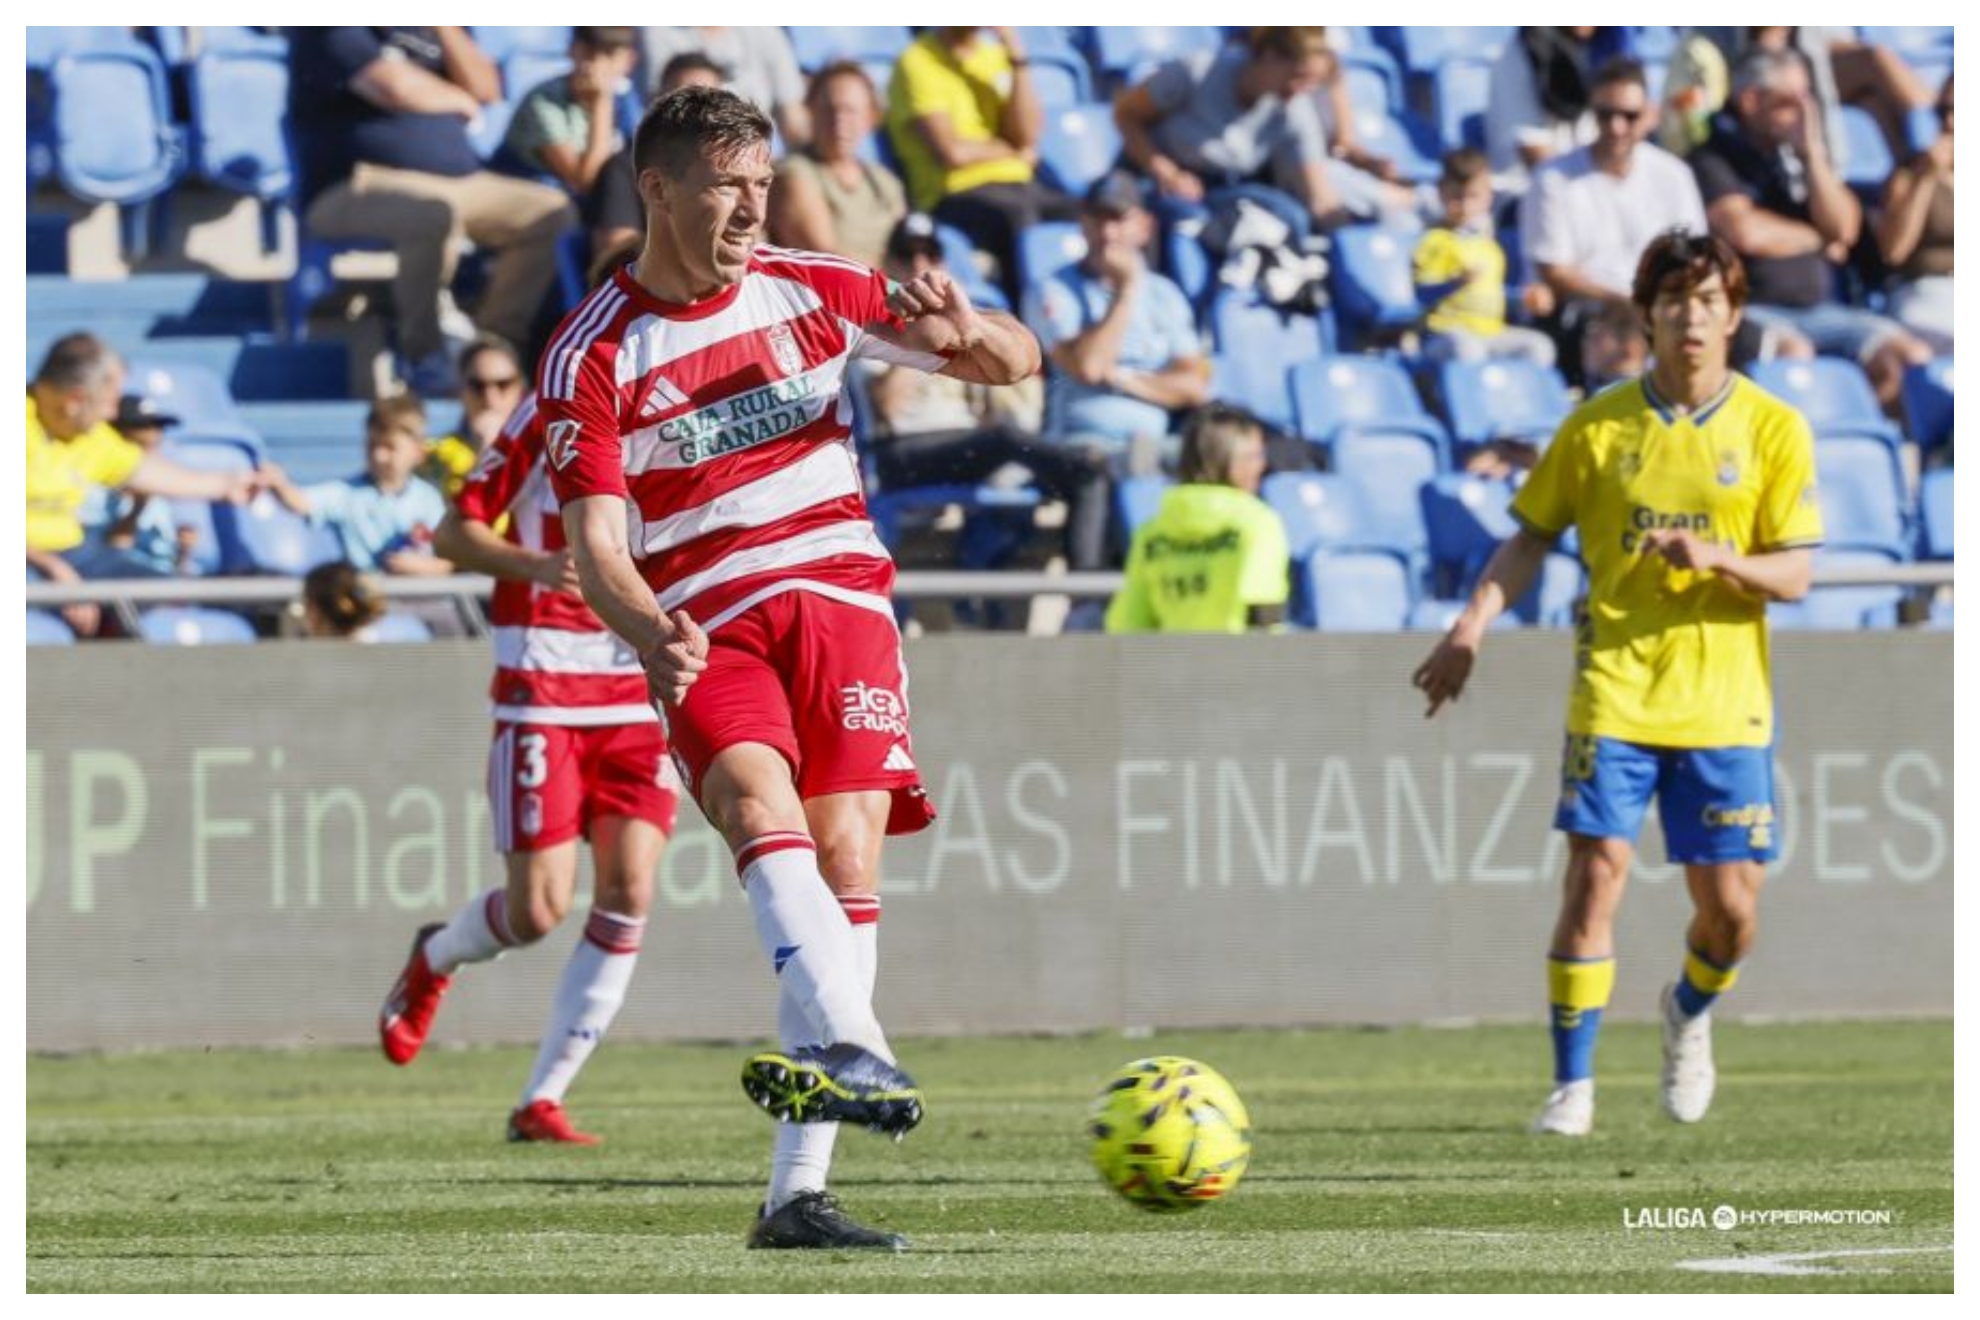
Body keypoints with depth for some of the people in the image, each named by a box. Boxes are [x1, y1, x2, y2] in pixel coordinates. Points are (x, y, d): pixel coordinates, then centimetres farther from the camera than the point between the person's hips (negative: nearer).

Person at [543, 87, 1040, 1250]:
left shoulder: (816, 292, 6)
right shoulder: (593, 356, -2)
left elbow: (1017, 364, 9)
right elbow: (596, 541, -8)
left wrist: (971, 335, -16)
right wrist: (651, 632, -29)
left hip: (840, 602, 3)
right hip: (709, 631, -2)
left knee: (847, 856, -10)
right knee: (765, 807, -30)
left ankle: (800, 1190, -11)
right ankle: (855, 1049, -53)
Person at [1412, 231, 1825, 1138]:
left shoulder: (1773, 430, 0)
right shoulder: (1598, 426, 3)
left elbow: (1794, 577, -2)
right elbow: (1531, 538, 10)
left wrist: (1719, 557, -21)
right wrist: (1472, 628, -4)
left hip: (1725, 698, 0)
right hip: (1615, 689, 0)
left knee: (1730, 908, 0)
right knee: (1596, 876, -12)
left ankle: (1688, 1014, 34)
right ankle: (1572, 1086, -5)